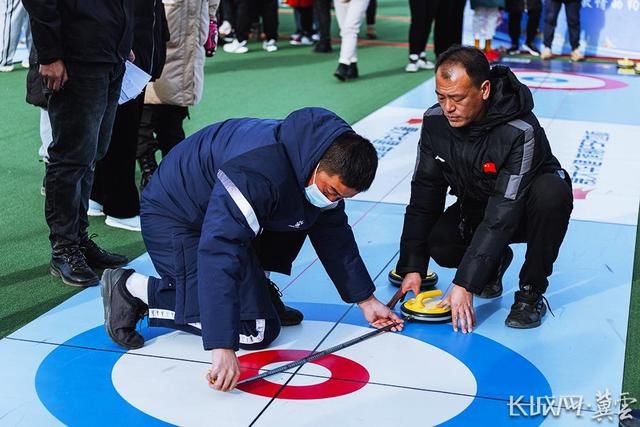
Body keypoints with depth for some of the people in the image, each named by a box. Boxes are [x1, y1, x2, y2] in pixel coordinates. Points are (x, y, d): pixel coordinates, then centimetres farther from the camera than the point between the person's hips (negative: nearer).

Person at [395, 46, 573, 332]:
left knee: (552, 191, -37)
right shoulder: (435, 121, -17)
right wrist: (412, 267, -17)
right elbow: (424, 195, -11)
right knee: (438, 244, -27)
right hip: (474, 208, 4)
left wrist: (465, 283, -37)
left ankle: (531, 292, -16)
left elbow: (502, 214, -35)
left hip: (523, 210, -3)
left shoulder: (521, 131, -34)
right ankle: (494, 263, 9)